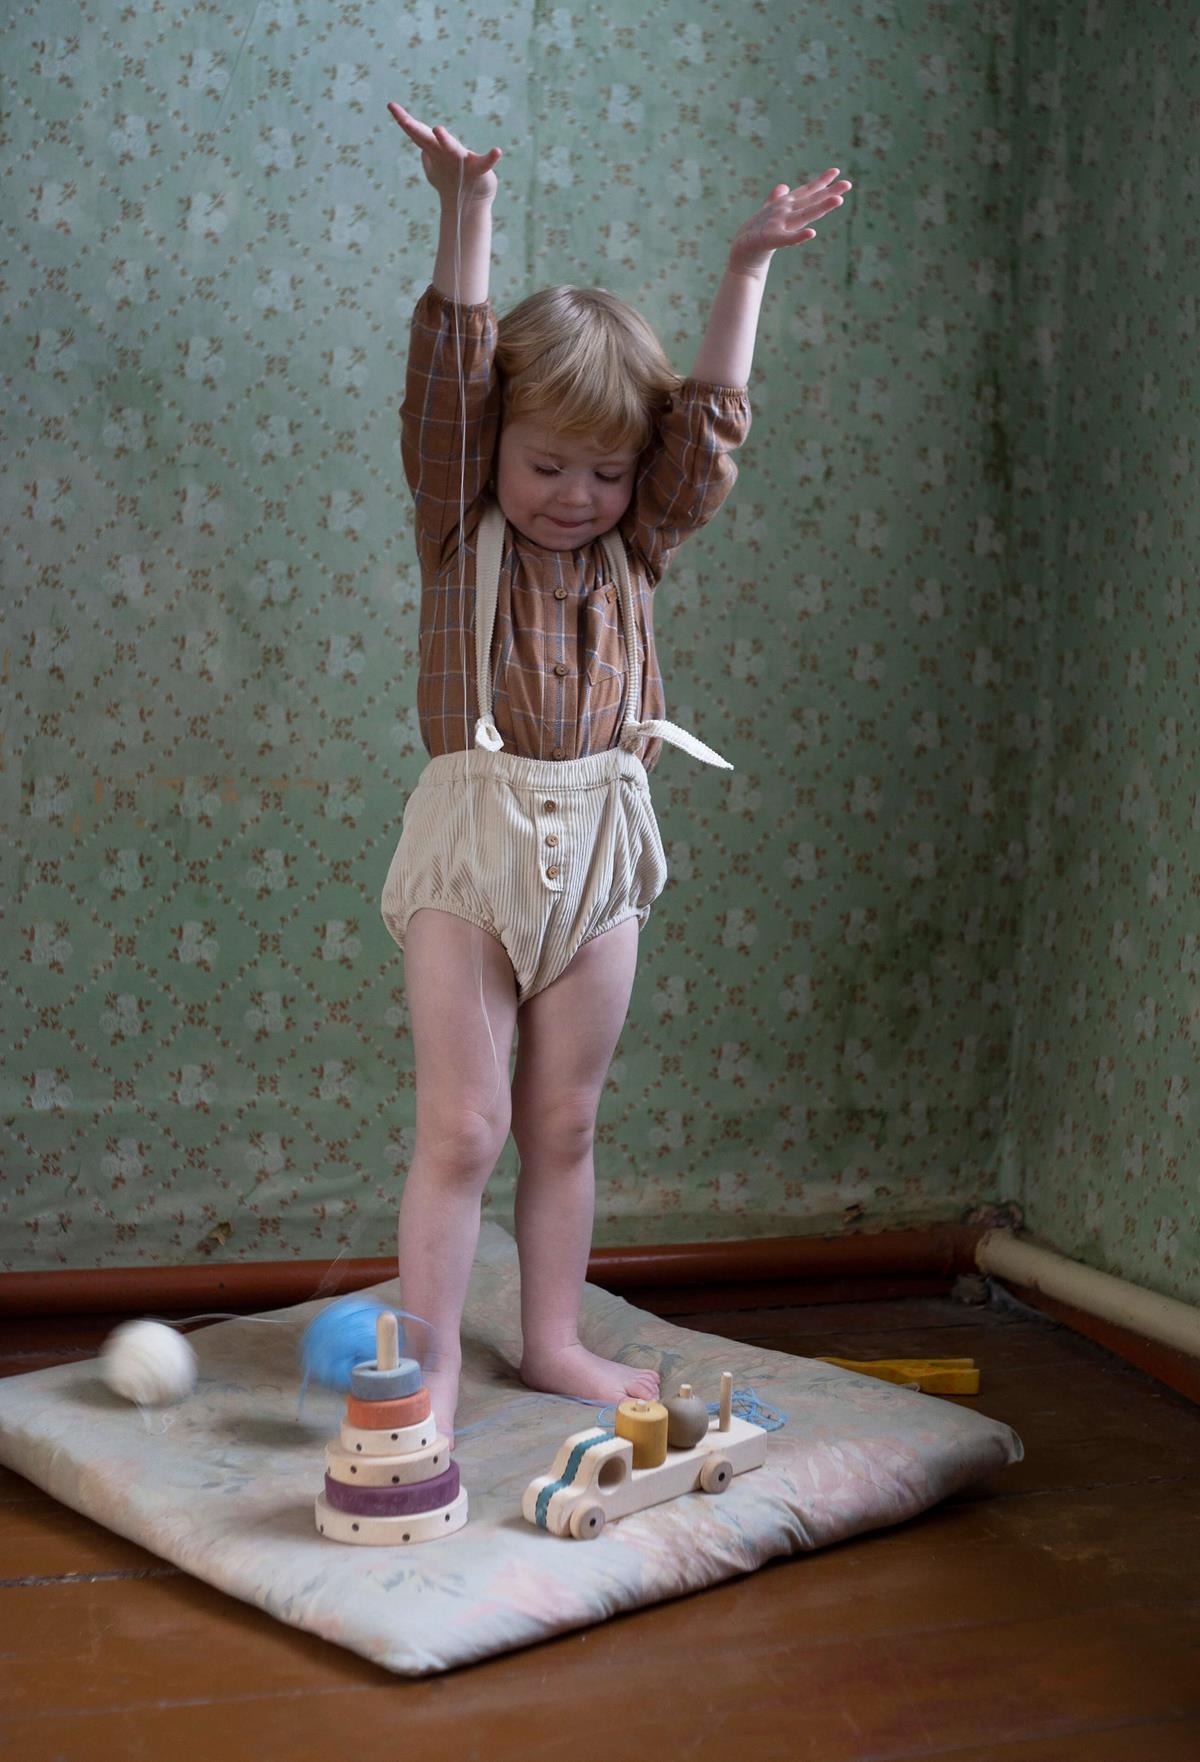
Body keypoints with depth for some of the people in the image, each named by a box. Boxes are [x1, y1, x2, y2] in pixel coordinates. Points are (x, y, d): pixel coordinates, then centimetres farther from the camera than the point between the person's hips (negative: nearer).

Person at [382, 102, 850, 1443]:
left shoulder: (635, 547, 7)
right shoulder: (460, 529, 0)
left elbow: (711, 420, 3)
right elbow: (449, 379, -11)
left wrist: (748, 270, -1)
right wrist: (467, 217, -20)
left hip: (598, 847, 4)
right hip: (471, 847, -3)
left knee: (563, 1124, 12)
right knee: (462, 1123, -4)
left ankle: (553, 1342, 24)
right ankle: (428, 1361, 7)